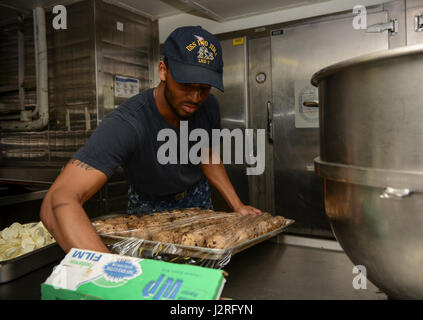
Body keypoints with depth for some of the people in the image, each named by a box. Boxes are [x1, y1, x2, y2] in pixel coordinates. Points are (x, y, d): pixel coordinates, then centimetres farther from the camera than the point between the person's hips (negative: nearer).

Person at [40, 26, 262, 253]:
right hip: (148, 205, -4)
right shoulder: (126, 123, -41)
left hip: (197, 197, 5)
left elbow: (208, 157, 0)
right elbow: (59, 201, -52)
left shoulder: (208, 106, -20)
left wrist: (237, 206, -11)